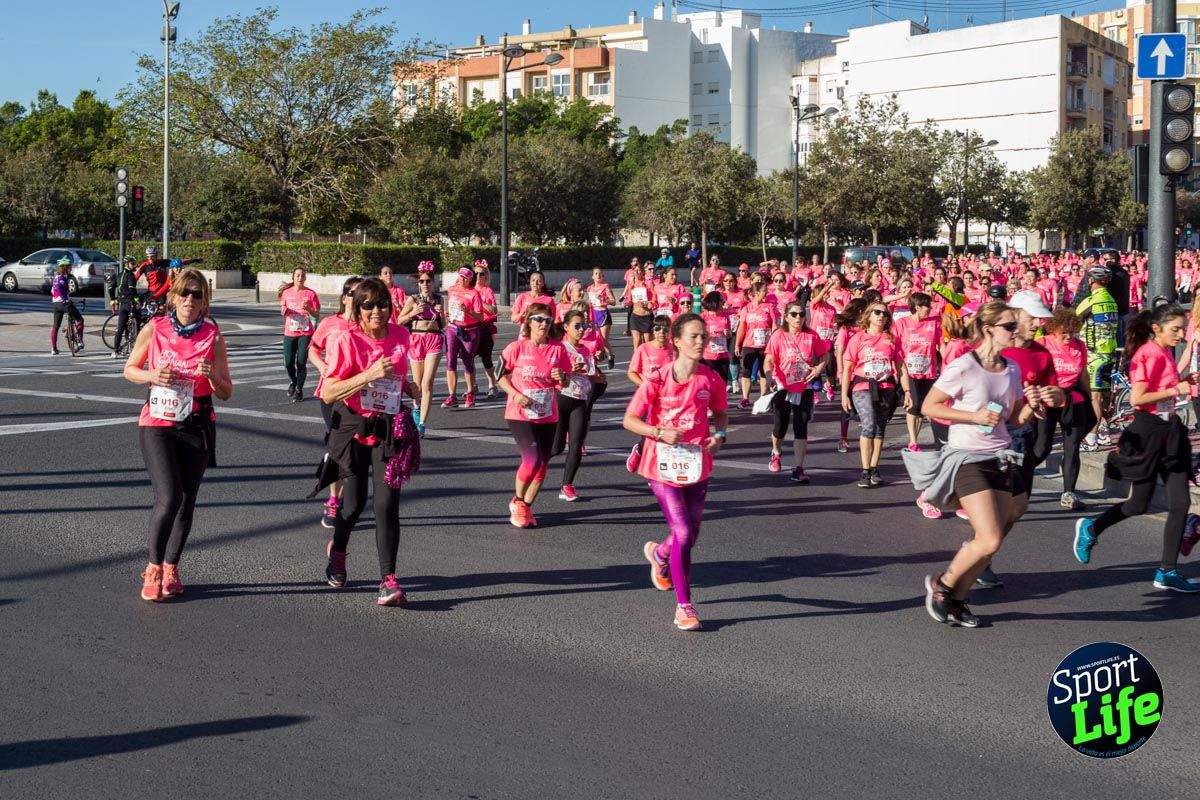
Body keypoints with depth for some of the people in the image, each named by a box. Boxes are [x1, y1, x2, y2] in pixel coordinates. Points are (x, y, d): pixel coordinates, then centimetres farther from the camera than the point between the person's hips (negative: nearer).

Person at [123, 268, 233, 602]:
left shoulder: (213, 336, -2)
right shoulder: (154, 329, -3)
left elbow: (226, 393, 1)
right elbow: (130, 370, 9)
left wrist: (212, 376, -20)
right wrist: (153, 376, -11)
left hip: (196, 426, 2)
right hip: (157, 424, -2)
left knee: (186, 501, 8)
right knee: (168, 498, -16)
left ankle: (171, 568, 26)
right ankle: (153, 568, 2)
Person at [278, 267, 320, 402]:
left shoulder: (310, 294, -2)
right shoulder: (286, 292, 5)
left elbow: (317, 315, 0)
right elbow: (282, 311, 17)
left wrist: (308, 309, -19)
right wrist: (283, 311, -7)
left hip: (305, 333, -2)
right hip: (290, 332, 2)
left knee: (301, 363, -5)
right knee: (288, 363, 1)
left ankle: (299, 390, 11)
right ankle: (293, 382, 31)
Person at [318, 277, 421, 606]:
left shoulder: (400, 336, 2)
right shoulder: (347, 342, -13)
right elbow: (328, 394, -20)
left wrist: (409, 386, 9)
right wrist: (370, 374, -26)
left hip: (391, 429, 2)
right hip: (354, 428, -2)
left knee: (386, 503, -9)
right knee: (355, 501, 7)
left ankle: (389, 581, -5)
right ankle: (337, 550, 40)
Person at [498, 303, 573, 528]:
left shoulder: (558, 349, 0)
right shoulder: (517, 348, -7)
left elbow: (565, 383, 8)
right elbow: (501, 375, 1)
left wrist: (561, 378, -15)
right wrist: (515, 394, -14)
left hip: (548, 416, 4)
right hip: (520, 414, -4)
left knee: (542, 464, 6)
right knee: (533, 459, -17)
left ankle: (526, 507, 25)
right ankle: (517, 502, 8)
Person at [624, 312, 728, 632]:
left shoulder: (711, 380, -3)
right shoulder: (658, 380, -12)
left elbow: (720, 414, 15)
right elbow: (629, 420, -7)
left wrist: (718, 435, -6)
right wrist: (661, 433, -21)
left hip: (697, 466, 4)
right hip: (663, 467, -4)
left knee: (690, 535, 13)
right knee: (683, 535, -11)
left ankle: (659, 553, 49)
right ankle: (684, 606, 2)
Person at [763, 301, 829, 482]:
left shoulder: (811, 335, -2)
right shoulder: (778, 336, -8)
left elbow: (825, 354, 9)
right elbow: (769, 360, -15)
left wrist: (820, 368, -9)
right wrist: (768, 375, -34)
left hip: (804, 388, 1)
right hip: (783, 388, -1)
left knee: (801, 426, -4)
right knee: (781, 425, 8)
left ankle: (799, 469, -3)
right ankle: (776, 453, 41)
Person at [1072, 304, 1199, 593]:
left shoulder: (1164, 354, 11)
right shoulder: (1147, 355, -16)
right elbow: (1137, 398, -23)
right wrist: (1176, 390, -22)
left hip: (1170, 430, 8)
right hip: (1148, 431, -8)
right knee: (1139, 504, 3)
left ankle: (1167, 572, 5)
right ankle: (1091, 528, 29)